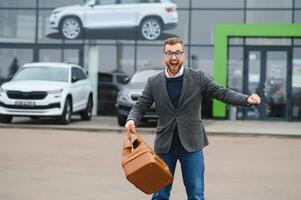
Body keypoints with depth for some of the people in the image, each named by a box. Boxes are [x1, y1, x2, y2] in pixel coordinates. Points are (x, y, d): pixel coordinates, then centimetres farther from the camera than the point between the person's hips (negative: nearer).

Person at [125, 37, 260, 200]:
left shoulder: (198, 78, -1)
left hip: (191, 145, -1)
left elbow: (222, 93, -4)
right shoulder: (154, 82, 3)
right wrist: (132, 119, -17)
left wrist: (247, 99, -20)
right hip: (164, 145, 1)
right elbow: (140, 106, 5)